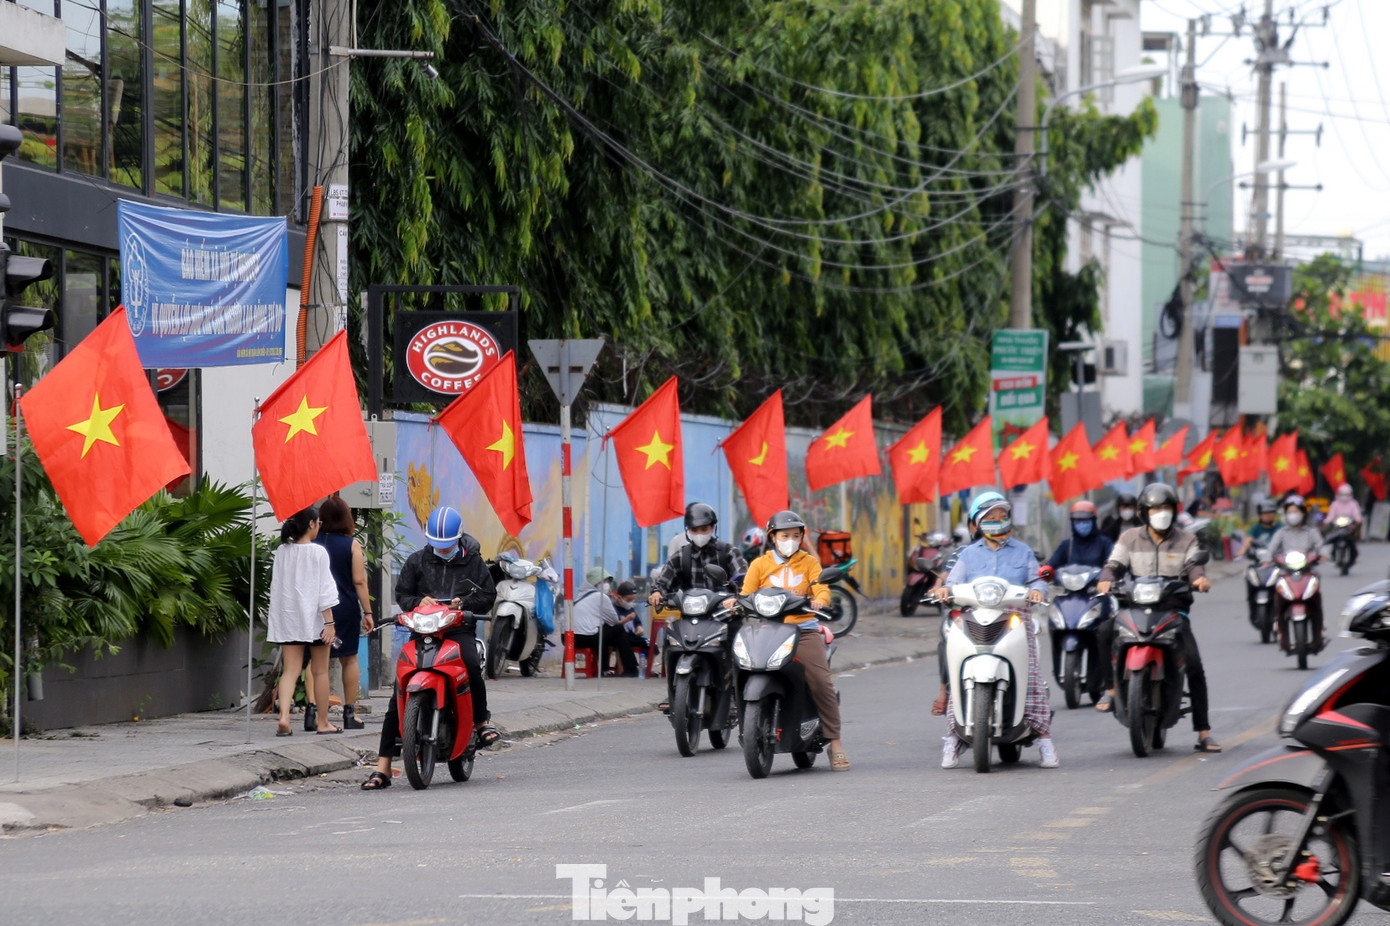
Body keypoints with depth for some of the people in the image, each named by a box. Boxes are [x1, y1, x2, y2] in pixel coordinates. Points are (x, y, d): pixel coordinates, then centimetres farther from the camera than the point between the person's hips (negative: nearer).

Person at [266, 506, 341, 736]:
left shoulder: (281, 552, 5)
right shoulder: (318, 553, -8)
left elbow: (276, 588, 10)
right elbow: (324, 590, -10)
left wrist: (274, 618, 18)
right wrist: (329, 622, -9)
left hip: (287, 618, 4)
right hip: (313, 618, -4)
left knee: (290, 670, -1)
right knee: (320, 671, 9)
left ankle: (284, 717, -19)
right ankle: (323, 722, 16)